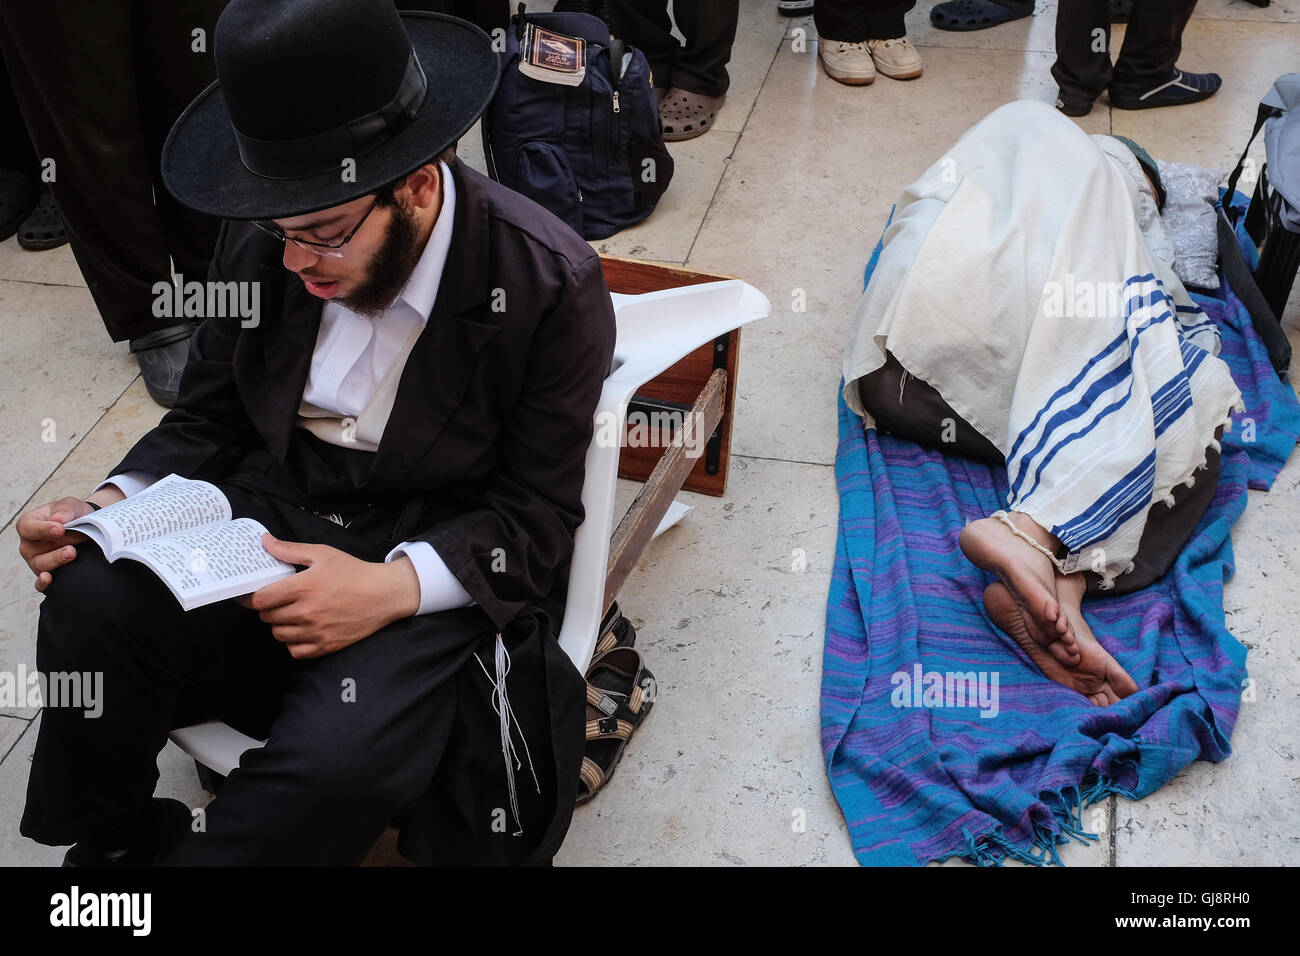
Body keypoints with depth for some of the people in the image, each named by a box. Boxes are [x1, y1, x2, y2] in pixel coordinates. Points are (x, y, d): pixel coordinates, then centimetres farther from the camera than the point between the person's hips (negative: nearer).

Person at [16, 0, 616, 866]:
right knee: (93, 598, -25)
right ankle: (110, 845, 3)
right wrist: (116, 505, -9)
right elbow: (207, 417, 11)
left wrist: (392, 586, -27)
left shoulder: (553, 284, -15)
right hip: (269, 507, 4)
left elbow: (536, 518, -10)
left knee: (338, 760, -32)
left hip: (436, 564, -4)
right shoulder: (261, 236, -2)